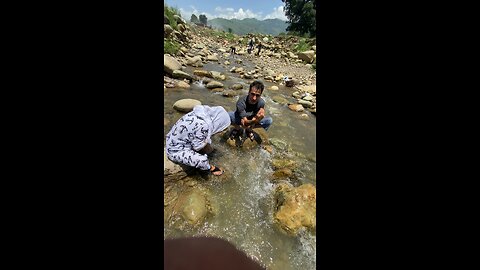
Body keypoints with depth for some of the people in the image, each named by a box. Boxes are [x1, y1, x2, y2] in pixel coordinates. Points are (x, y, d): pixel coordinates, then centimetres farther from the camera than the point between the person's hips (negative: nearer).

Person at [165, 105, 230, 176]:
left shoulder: (203, 113, -8)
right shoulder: (203, 125, -33)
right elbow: (198, 147, -20)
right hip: (176, 151, -9)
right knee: (202, 160, -25)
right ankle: (211, 168, 9)